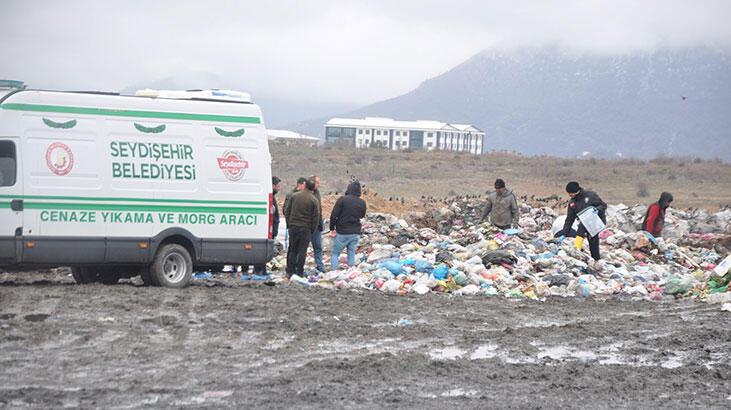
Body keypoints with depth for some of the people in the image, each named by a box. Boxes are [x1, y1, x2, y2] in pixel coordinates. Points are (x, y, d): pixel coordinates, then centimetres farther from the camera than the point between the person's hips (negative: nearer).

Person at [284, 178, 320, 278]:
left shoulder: (294, 196, 3)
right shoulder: (314, 200, -6)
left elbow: (287, 211, 6)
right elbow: (316, 217, -6)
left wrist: (289, 225, 15)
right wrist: (313, 230, 5)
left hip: (293, 227, 3)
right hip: (306, 229, -3)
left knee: (292, 250, 10)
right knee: (302, 251, 2)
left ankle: (290, 272, 11)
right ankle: (299, 272, 2)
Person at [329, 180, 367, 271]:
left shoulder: (342, 199, -11)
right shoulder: (362, 202, 2)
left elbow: (334, 215, -12)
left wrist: (332, 229, -4)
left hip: (342, 233, -4)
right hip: (356, 233, 4)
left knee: (335, 253, 6)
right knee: (352, 253, 13)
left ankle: (334, 272, -4)